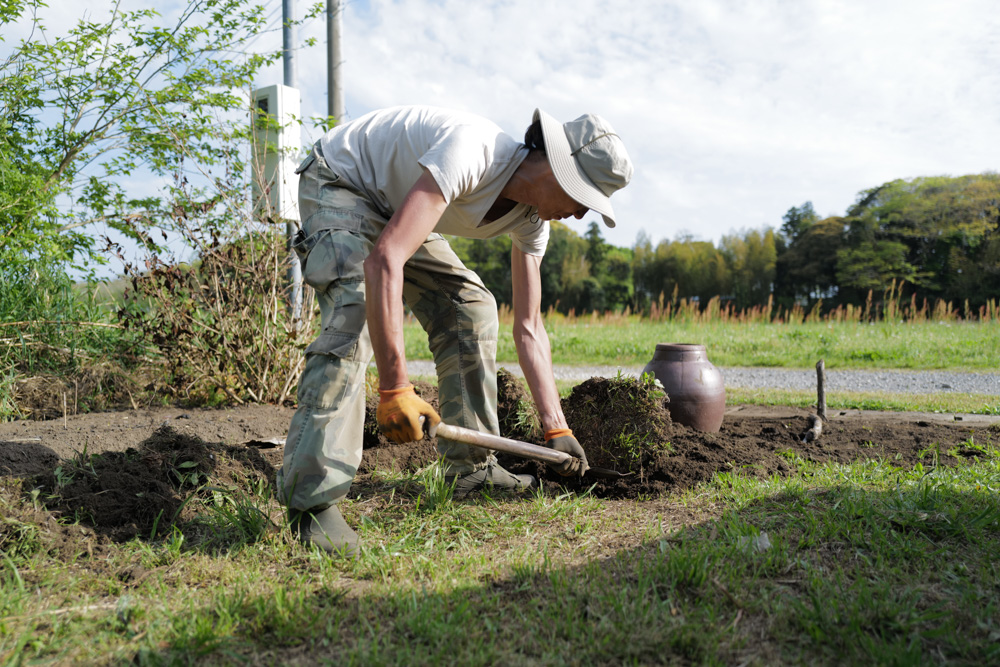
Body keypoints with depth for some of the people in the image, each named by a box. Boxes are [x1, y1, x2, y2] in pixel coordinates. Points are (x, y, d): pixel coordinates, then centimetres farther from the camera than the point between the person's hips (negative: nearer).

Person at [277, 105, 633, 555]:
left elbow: (529, 328, -2)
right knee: (357, 312, -30)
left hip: (395, 205, 9)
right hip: (338, 185, -8)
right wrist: (394, 388, -46)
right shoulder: (470, 152, -37)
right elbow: (384, 259, -45)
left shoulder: (531, 221, -9)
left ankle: (470, 467, 10)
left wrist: (555, 427, -4)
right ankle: (312, 500, -29)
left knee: (470, 306, 2)